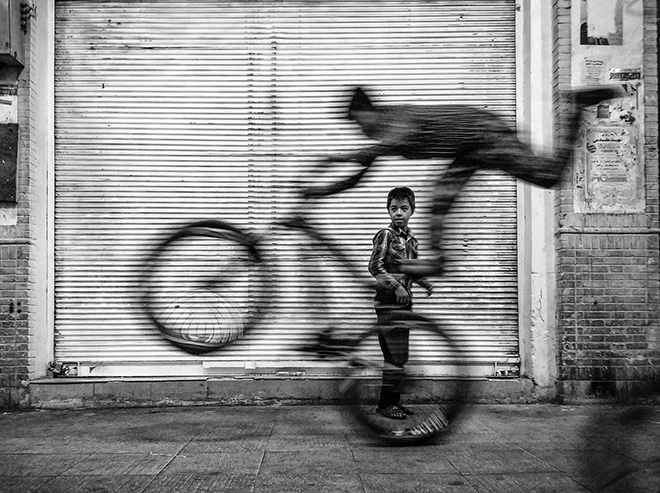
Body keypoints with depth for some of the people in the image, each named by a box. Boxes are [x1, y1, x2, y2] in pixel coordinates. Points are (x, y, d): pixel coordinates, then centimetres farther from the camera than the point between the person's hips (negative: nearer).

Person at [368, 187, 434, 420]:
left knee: (398, 355, 12)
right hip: (388, 303, -8)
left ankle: (393, 400, 20)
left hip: (404, 302, 8)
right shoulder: (386, 234, -9)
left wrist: (424, 282, 8)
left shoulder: (410, 238, 12)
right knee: (397, 355, -8)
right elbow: (375, 266, -15)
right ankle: (386, 404, 0)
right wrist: (396, 287, -21)